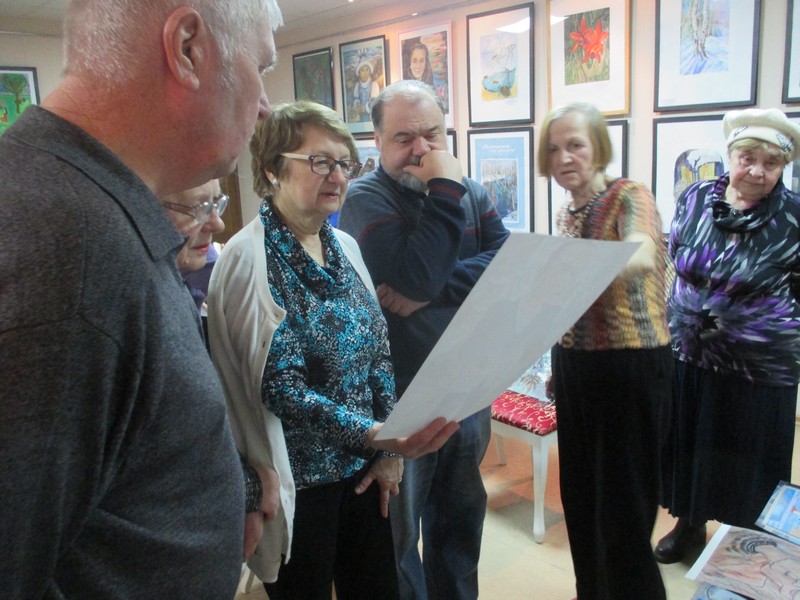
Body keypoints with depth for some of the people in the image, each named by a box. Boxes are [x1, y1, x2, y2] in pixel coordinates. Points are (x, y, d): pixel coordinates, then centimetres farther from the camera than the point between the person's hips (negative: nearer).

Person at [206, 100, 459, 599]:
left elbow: (378, 353, 6)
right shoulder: (251, 257, -17)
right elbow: (279, 387, -22)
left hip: (362, 466, 6)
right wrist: (374, 434, -31)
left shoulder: (345, 246, 4)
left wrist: (390, 452, 1)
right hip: (298, 477, -6)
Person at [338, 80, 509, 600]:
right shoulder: (366, 198, -12)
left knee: (461, 516, 24)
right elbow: (415, 276, -27)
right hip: (401, 396, -5)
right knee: (399, 530, 14)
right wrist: (445, 190, -22)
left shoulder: (471, 192, 5)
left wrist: (435, 290, -23)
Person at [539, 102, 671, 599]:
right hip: (575, 365, 7)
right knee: (581, 497, 18)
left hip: (630, 366, -7)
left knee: (623, 507, 2)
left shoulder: (629, 196, -12)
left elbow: (643, 257, -35)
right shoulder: (567, 211, 10)